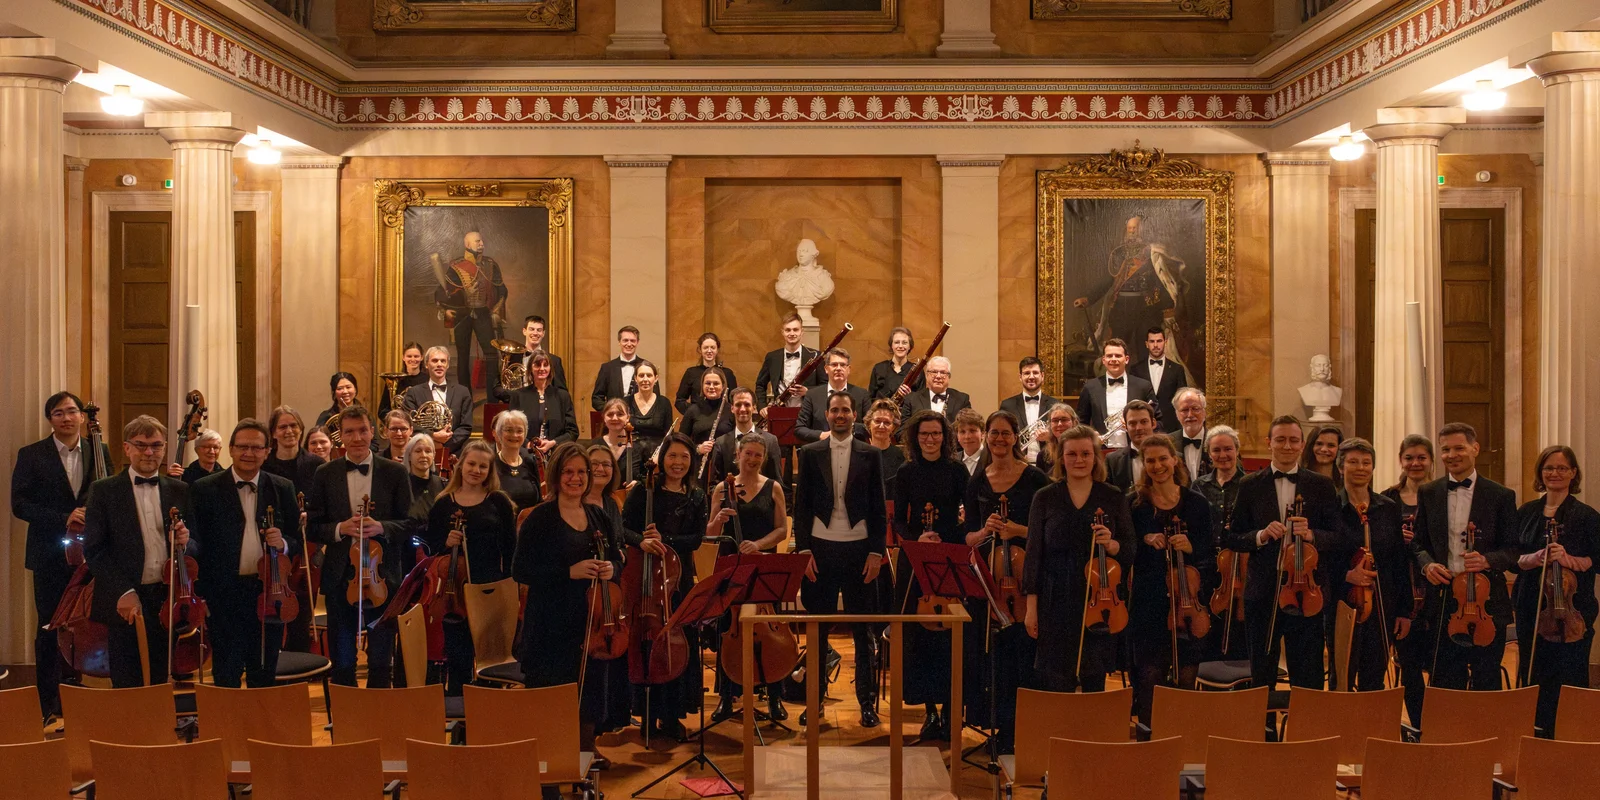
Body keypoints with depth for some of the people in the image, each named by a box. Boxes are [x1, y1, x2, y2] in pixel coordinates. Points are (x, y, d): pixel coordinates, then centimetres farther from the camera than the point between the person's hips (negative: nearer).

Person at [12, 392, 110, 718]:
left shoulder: (99, 453, 7)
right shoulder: (31, 455, 0)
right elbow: (20, 505, -7)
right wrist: (64, 519, -18)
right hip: (51, 556, -2)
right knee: (50, 629, 2)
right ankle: (51, 709, 10)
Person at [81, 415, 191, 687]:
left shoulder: (180, 490, 10)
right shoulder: (103, 490, 1)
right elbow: (94, 550, -4)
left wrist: (184, 542, -10)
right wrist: (123, 592, -14)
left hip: (167, 603, 3)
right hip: (124, 604, -2)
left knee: (160, 684, 8)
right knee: (126, 688, 0)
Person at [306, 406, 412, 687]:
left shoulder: (395, 473, 2)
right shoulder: (325, 474, 5)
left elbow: (410, 524, 1)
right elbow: (312, 527, 4)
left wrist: (381, 527, -17)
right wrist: (340, 529, -14)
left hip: (382, 577, -1)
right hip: (340, 577, 1)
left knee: (381, 662, 5)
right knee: (341, 662, 9)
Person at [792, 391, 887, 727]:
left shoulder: (870, 455, 4)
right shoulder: (810, 453, 5)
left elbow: (878, 508, 4)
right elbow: (801, 505, 4)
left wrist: (876, 551, -4)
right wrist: (803, 550, -3)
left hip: (859, 549, 0)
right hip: (820, 548, 1)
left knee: (863, 630, 4)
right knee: (817, 630, 7)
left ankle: (867, 702, 12)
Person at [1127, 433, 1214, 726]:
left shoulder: (1197, 503, 4)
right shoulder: (1134, 503, 2)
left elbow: (1209, 554, 5)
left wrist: (1191, 548, -15)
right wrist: (1145, 541, -15)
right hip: (1149, 602, -1)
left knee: (1186, 678, 4)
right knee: (1149, 678, 0)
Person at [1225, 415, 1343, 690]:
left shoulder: (1322, 486, 5)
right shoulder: (1250, 485, 5)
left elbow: (1338, 538, 1)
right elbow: (1233, 539, 4)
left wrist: (1311, 534, -18)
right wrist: (1261, 535, -15)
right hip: (1263, 594, 1)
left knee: (1308, 681, 4)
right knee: (1261, 680, 10)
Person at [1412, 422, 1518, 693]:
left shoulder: (1502, 496, 2)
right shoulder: (1427, 493, 9)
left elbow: (1514, 550, 0)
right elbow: (1418, 542, 12)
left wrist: (1487, 560, -19)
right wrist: (1427, 564, -10)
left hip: (1487, 604, -2)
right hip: (1442, 602, 2)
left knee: (1487, 685, 4)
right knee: (1446, 684, 6)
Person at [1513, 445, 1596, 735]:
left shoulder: (1586, 515, -3)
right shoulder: (1526, 512, 9)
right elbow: (1511, 557, 8)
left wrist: (1569, 559, -21)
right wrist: (1533, 559, -12)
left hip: (1571, 611, -3)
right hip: (1531, 610, 4)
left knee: (1568, 680, -1)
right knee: (1532, 676, 7)